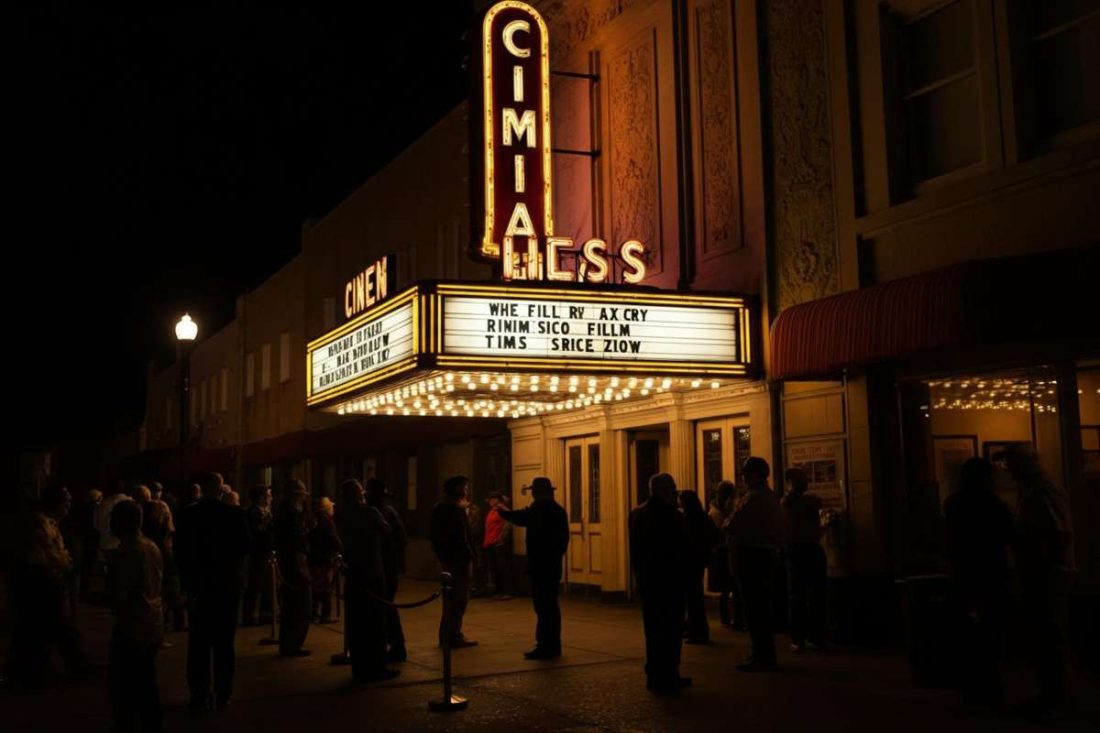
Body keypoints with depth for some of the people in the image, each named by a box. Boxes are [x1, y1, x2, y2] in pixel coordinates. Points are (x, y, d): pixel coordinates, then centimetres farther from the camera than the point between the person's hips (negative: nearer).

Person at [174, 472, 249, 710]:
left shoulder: (187, 514, -7)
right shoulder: (234, 513, -10)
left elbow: (179, 550, -4)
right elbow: (244, 547, -5)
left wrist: (186, 578, 9)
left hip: (197, 583, 1)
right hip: (227, 583, -1)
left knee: (198, 642, 7)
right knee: (223, 642, 8)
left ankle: (199, 695, 7)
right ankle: (222, 694, 9)